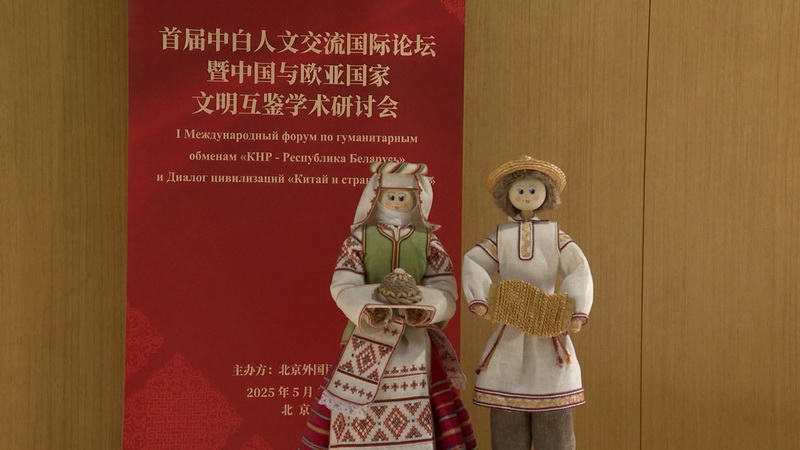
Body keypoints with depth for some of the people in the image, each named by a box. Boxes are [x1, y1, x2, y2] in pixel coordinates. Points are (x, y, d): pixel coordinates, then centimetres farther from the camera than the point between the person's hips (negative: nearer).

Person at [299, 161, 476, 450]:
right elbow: (343, 288, -8)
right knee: (357, 421, 1)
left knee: (414, 418, 2)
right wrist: (377, 295, -26)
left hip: (415, 342, 1)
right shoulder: (360, 237, 1)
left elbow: (446, 292, -4)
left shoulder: (427, 240, 3)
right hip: (367, 338, -1)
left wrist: (417, 297, -24)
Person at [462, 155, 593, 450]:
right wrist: (479, 299, -28)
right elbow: (473, 264, -10)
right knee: (508, 414, 4)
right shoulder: (500, 237, 4)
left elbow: (580, 273, -8)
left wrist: (577, 312, -23)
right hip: (510, 325, 0)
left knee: (552, 414, 3)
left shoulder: (556, 236, 4)